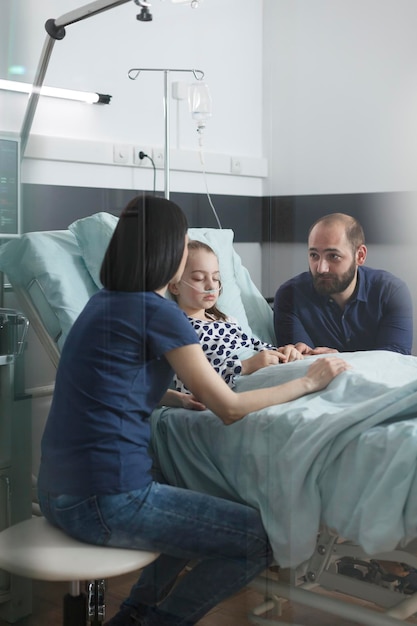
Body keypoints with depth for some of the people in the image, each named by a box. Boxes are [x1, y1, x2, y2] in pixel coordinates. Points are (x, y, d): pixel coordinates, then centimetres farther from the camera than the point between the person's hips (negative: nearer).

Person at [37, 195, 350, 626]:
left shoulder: (103, 301, 11)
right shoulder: (158, 311, -14)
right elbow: (230, 408, -10)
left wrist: (175, 397, 9)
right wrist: (308, 382, 2)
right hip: (106, 501, -9)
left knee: (203, 514, 28)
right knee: (260, 540, 0)